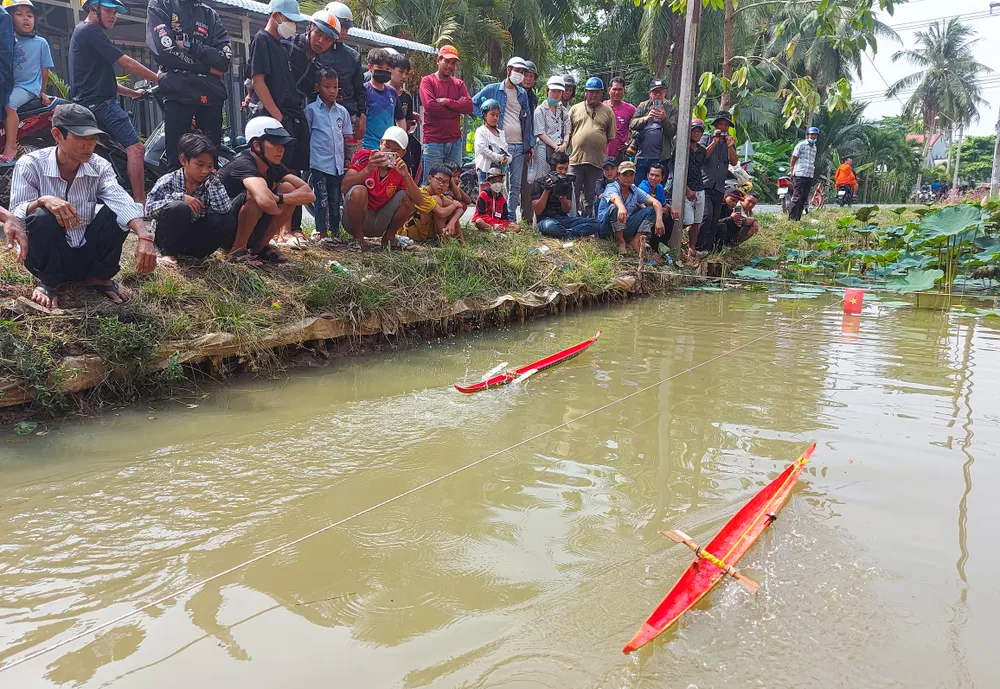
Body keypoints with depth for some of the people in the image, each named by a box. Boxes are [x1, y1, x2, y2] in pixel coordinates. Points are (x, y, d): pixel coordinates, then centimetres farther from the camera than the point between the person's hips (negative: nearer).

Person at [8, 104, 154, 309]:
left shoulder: (100, 167, -9)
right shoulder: (30, 164, -14)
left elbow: (122, 203, -26)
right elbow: (16, 214, -20)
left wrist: (144, 237, -45)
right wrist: (43, 200, -43)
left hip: (86, 255, 2)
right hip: (48, 258, -2)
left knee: (116, 212, -21)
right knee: (42, 216, -32)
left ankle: (98, 277, 1)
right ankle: (49, 282, -4)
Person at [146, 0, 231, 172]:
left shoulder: (210, 14, 19)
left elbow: (225, 58, 3)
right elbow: (165, 51, -7)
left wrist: (191, 46, -8)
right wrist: (208, 68, -4)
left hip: (211, 94, 3)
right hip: (178, 92, -3)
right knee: (177, 159, -8)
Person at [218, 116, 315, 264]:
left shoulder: (274, 167, -1)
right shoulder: (243, 164, -24)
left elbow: (309, 194, -11)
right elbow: (265, 202, -44)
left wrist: (278, 198, -26)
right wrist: (278, 210, -21)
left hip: (250, 231, 8)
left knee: (289, 189, -8)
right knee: (256, 195, -33)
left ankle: (260, 246, 2)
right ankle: (238, 250, -15)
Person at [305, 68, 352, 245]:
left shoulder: (342, 111, 11)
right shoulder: (311, 109, -1)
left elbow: (347, 137, 16)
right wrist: (307, 162, -4)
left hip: (338, 164, 4)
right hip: (319, 163, -4)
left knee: (335, 200, 9)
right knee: (322, 199, -1)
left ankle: (335, 231, 18)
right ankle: (321, 232, 6)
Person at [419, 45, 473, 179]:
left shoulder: (459, 84, 15)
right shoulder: (427, 81, 2)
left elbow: (469, 106, 0)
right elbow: (430, 106, -15)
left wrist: (447, 101, -12)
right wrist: (457, 105, -5)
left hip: (455, 141, 5)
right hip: (434, 141, -4)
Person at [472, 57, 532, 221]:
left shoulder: (522, 93, 16)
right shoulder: (493, 89, 2)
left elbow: (528, 119, 18)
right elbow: (473, 103, 5)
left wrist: (530, 144, 13)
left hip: (519, 146, 5)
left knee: (516, 184, 6)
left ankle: (512, 218, 12)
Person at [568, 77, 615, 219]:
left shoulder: (608, 111, 10)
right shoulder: (575, 109, 11)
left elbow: (611, 138, 9)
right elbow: (567, 134, 10)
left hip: (597, 160, 0)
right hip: (576, 158, 0)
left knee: (590, 197, 7)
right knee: (574, 195, 1)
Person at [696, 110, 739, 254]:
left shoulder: (730, 142, 17)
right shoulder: (706, 138, 8)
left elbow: (734, 162, 4)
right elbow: (702, 156, -6)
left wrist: (730, 147, -11)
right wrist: (714, 142, -11)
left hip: (719, 187, 5)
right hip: (705, 184, -5)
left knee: (714, 221, 5)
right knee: (707, 215, -22)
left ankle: (707, 249, 12)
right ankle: (697, 248, -17)